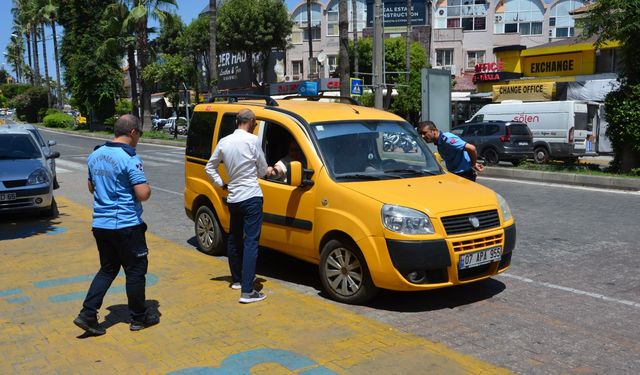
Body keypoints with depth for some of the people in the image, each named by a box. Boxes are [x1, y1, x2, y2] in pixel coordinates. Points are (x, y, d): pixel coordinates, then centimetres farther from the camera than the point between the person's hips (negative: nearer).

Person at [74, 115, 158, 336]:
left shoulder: (95, 155, 8)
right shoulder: (129, 158, -16)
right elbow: (143, 194, -19)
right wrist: (148, 187, 1)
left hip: (100, 224, 7)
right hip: (126, 225, -7)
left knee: (107, 269, 17)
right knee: (135, 270, 7)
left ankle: (87, 314, 8)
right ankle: (138, 318, 18)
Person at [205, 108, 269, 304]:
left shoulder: (224, 142, 6)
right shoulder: (252, 140, -11)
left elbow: (209, 167, 15)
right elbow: (262, 170, -2)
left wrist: (221, 184, 16)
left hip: (233, 198, 7)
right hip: (251, 197, -7)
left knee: (234, 240, 20)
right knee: (251, 242, -7)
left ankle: (237, 279, 35)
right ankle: (247, 291, -12)